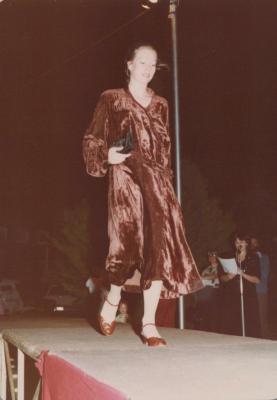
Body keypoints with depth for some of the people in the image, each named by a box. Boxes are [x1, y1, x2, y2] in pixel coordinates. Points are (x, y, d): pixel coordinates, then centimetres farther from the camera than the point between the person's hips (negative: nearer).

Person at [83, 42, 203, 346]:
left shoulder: (160, 104, 18)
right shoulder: (111, 99, 8)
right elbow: (91, 139, 7)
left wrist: (166, 180, 11)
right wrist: (107, 155, -12)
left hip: (156, 180, 4)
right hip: (125, 178, -3)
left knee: (159, 245, -8)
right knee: (128, 244, -13)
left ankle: (149, 323, -4)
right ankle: (112, 300, 18)